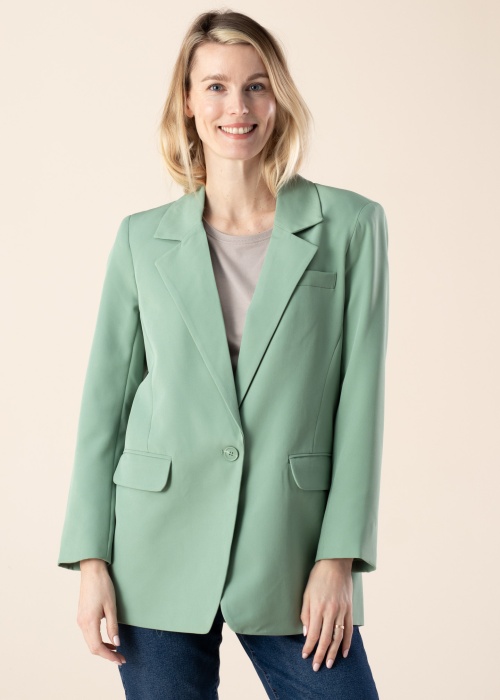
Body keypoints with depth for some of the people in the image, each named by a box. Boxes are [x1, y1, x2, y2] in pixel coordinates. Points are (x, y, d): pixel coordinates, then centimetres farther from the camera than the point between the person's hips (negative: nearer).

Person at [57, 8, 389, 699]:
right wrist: (91, 561, -1)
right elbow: (105, 397, 6)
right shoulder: (143, 237, 5)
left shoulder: (351, 224, 1)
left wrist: (339, 557, -7)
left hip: (293, 557, -1)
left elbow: (360, 395, -2)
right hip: (162, 554, 1)